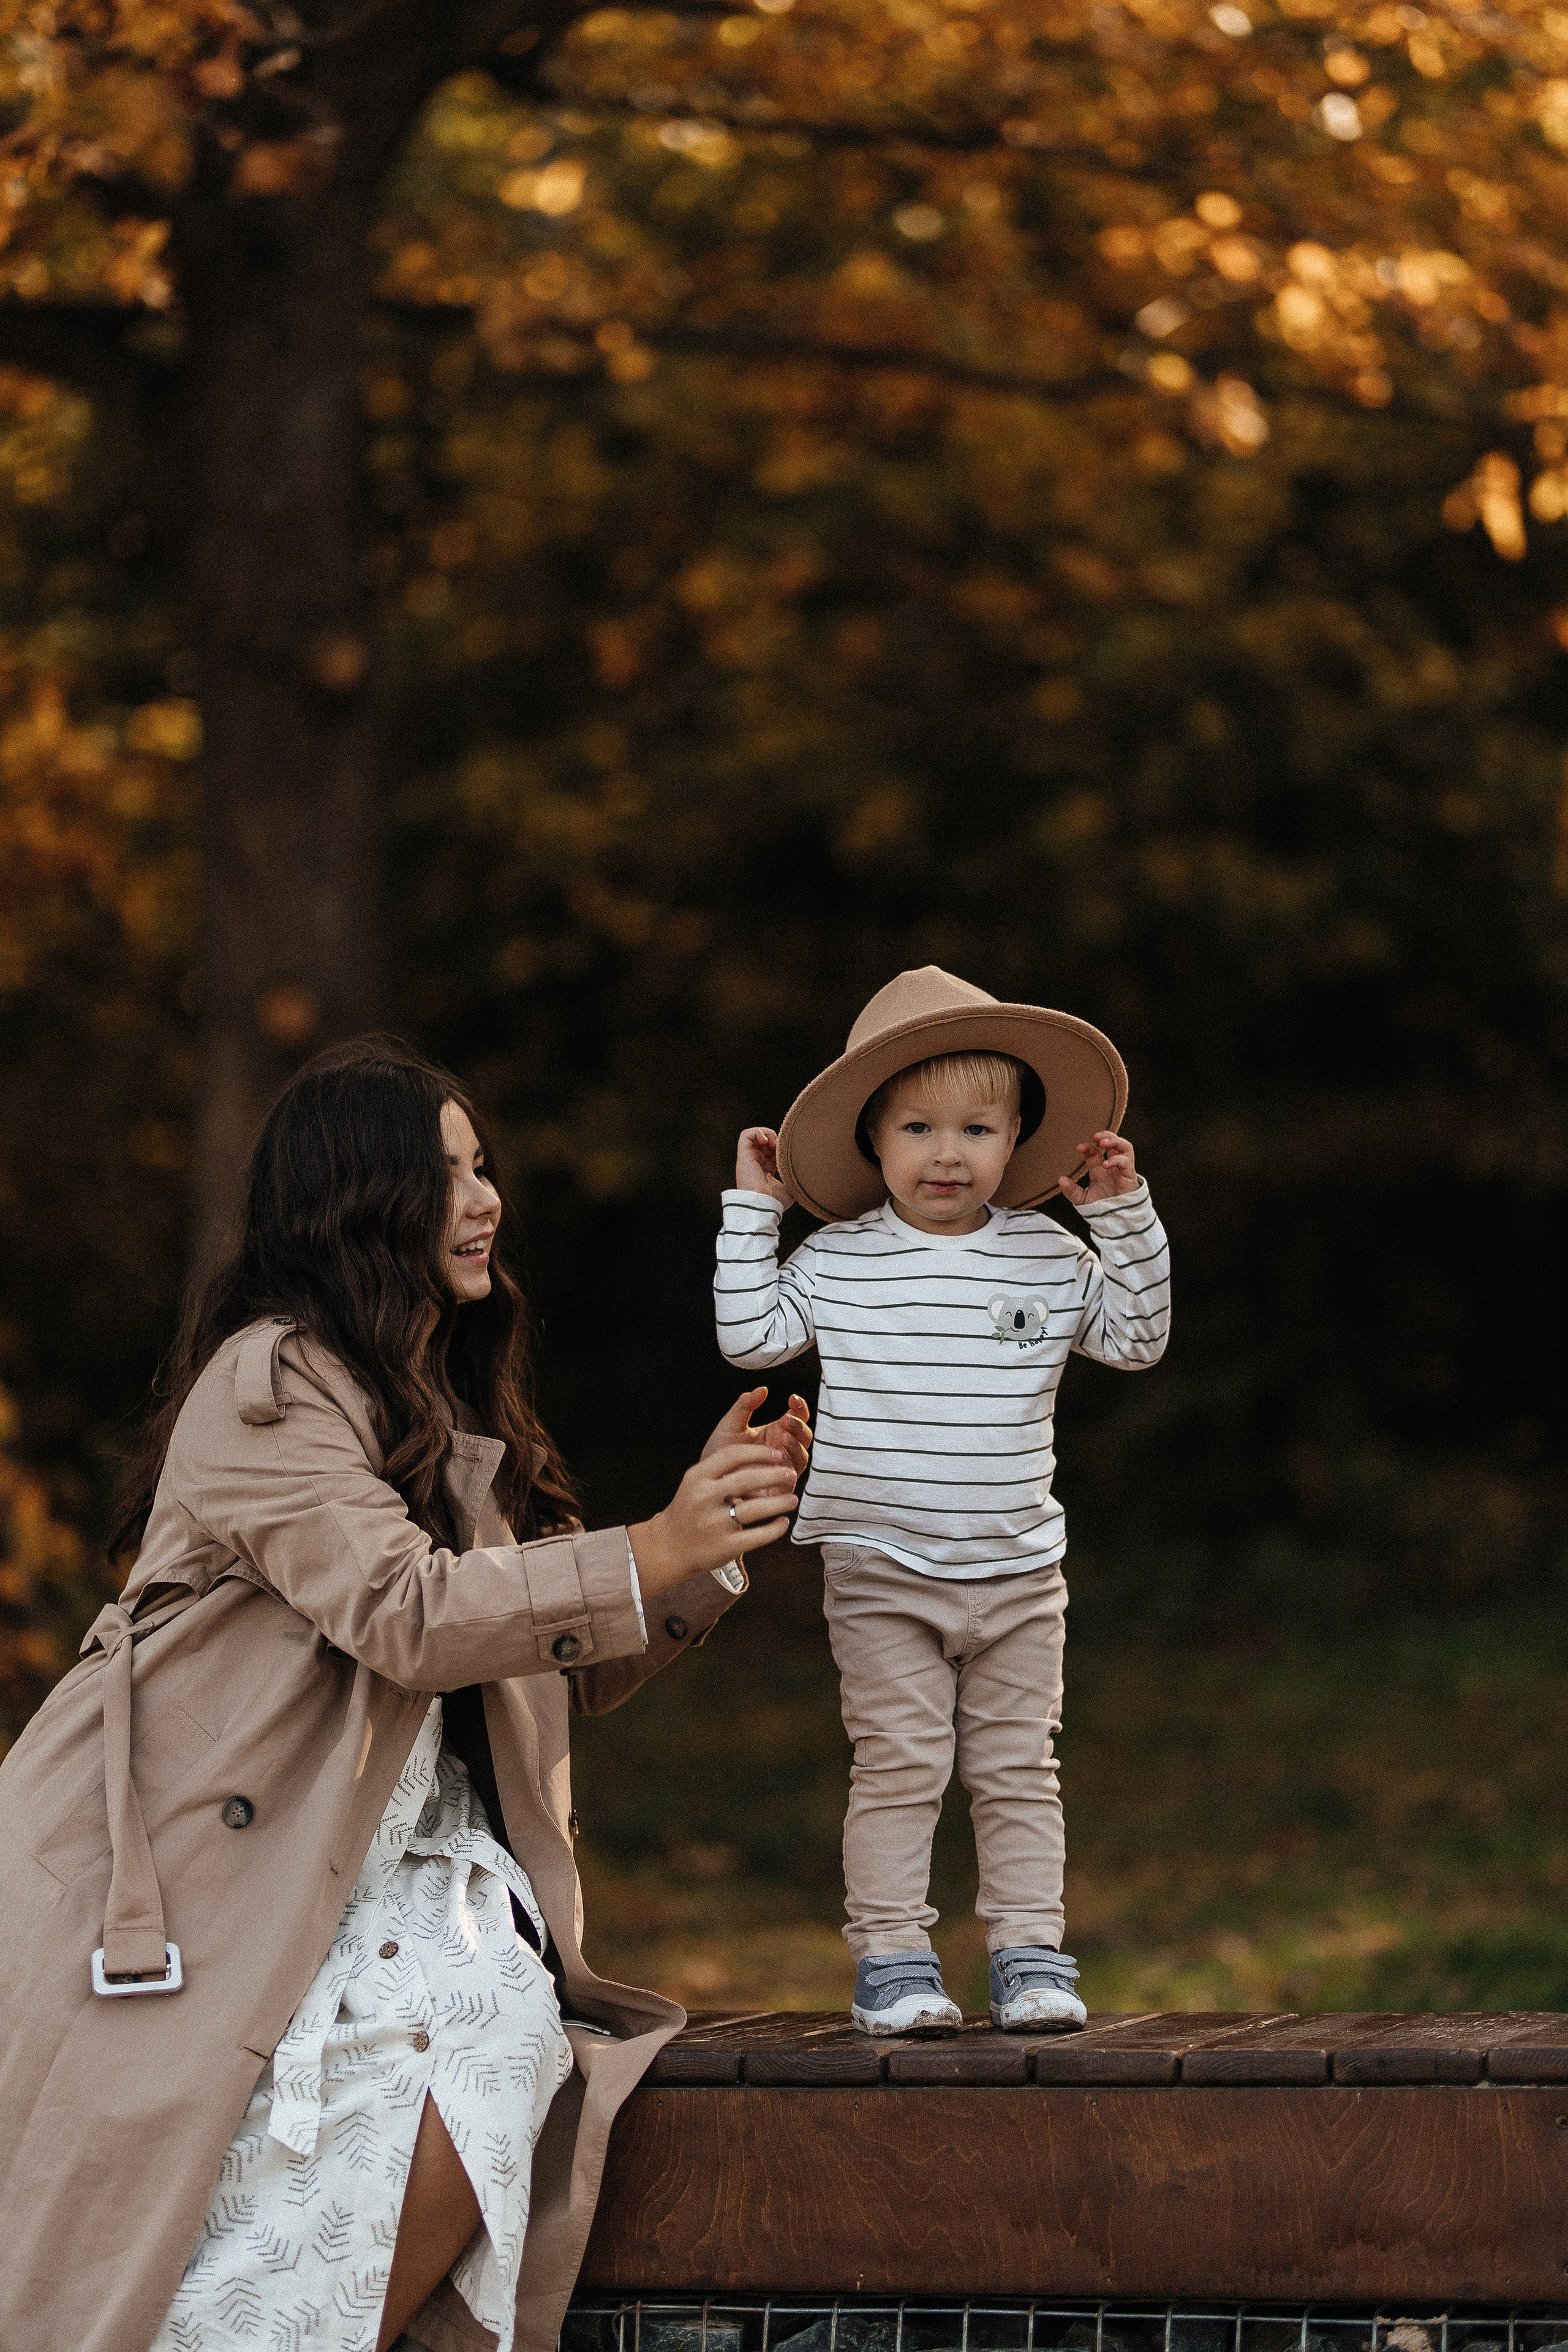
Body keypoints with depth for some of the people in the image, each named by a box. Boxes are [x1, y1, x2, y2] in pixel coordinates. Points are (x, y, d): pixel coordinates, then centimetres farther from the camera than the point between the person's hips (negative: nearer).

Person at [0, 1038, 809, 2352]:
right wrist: (654, 1553, -19)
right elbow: (407, 1615, -18)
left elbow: (572, 1671, 24)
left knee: (511, 2031, -25)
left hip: (410, 1858, 7)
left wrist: (719, 1526, 10)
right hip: (224, 1865, -7)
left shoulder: (456, 1419, 24)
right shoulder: (266, 1383, -5)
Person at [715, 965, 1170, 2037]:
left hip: (1018, 1572, 2)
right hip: (882, 1574, -2)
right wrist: (752, 1209, -1)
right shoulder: (838, 1262, 0)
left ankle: (1031, 1955, 9)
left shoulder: (1049, 1257, 2)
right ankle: (892, 1959, 2)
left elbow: (1137, 1337, 5)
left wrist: (1127, 1217, -4)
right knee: (898, 1766, -3)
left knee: (1018, 1771, 5)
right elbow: (752, 1335, 1)